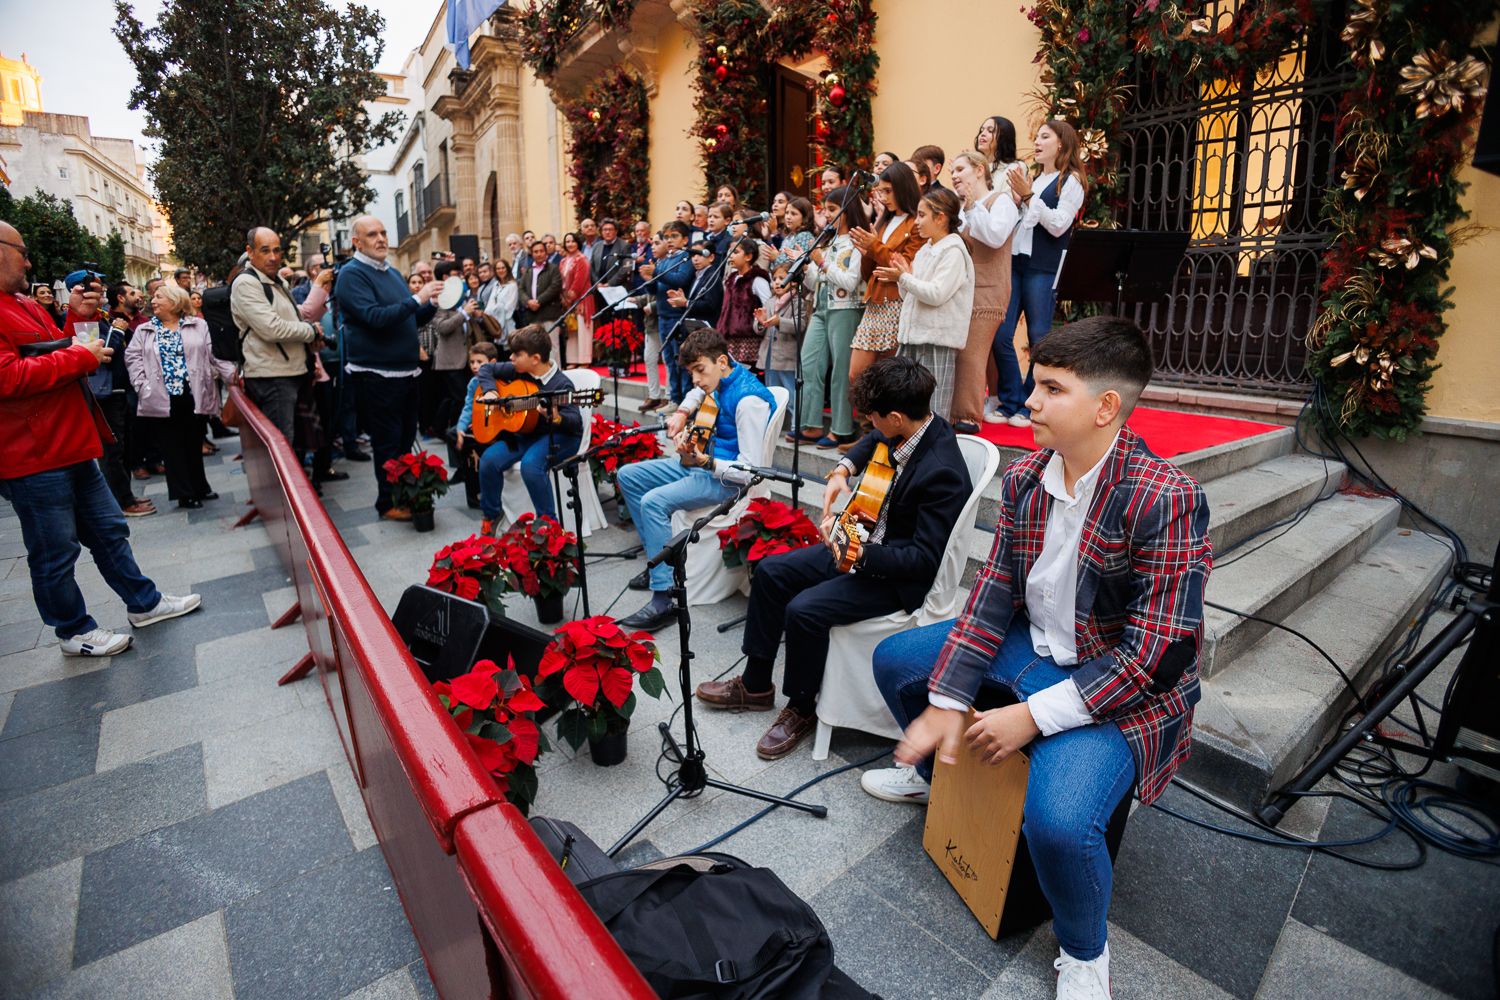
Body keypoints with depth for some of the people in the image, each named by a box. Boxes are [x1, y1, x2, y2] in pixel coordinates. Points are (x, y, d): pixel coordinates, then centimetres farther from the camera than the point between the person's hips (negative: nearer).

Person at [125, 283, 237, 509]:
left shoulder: (198, 326, 8)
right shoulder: (144, 331, 11)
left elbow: (214, 354, 3)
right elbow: (133, 358, 5)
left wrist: (232, 374, -10)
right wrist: (142, 385, -8)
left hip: (194, 395, -1)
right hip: (162, 398, 1)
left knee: (194, 444, 9)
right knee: (172, 447, 3)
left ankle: (199, 488, 22)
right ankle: (185, 493, 10)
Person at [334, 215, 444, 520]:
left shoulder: (392, 272, 14)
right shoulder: (351, 274, -10)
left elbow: (413, 320, 19)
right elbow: (375, 317, -23)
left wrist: (433, 303, 0)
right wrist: (417, 298, -23)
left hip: (406, 370, 8)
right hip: (376, 375, -8)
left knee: (406, 438, 16)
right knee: (387, 443, 0)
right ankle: (388, 503, 12)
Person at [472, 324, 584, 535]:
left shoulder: (561, 384, -19)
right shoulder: (518, 370, 0)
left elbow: (576, 421, -23)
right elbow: (486, 369, 15)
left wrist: (556, 418, -45)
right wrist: (489, 391, -4)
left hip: (559, 436, -7)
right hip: (526, 432, 7)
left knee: (530, 464, -35)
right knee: (489, 459, -14)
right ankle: (490, 517, 8)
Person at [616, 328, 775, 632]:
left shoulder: (749, 399, -25)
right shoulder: (722, 376, 2)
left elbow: (750, 471, -27)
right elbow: (700, 391, 30)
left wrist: (703, 462, -36)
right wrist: (682, 412, 11)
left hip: (728, 478, -10)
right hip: (704, 460, 10)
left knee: (653, 502, -29)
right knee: (627, 476, 10)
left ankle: (664, 600, -24)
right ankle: (660, 557, 15)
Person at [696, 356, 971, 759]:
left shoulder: (941, 473, -30)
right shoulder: (917, 422, -4)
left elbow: (925, 559, -28)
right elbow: (874, 440, 20)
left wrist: (858, 555, -35)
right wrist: (843, 469, 4)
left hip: (900, 577, -10)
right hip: (864, 538, 10)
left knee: (804, 609, -25)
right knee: (771, 571, 4)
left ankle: (802, 707, 4)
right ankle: (756, 685, 19)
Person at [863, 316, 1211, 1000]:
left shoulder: (1167, 501, -25)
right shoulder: (1024, 479, -4)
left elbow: (1157, 655, -25)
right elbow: (994, 594, -2)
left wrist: (1032, 716, -25)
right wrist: (945, 702, -8)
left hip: (1121, 689, -7)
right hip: (1032, 643, 7)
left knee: (1058, 819, -30)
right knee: (895, 660, 10)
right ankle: (934, 771, 40)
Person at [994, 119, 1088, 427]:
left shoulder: (1071, 181, 2)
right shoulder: (1031, 179, 20)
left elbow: (1058, 226, -9)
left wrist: (1028, 196, -12)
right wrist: (1015, 200, 4)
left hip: (1043, 267, -6)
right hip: (1014, 261, 6)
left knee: (1039, 339, -2)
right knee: (1001, 335, -2)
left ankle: (1030, 406, 7)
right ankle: (1011, 403, 7)